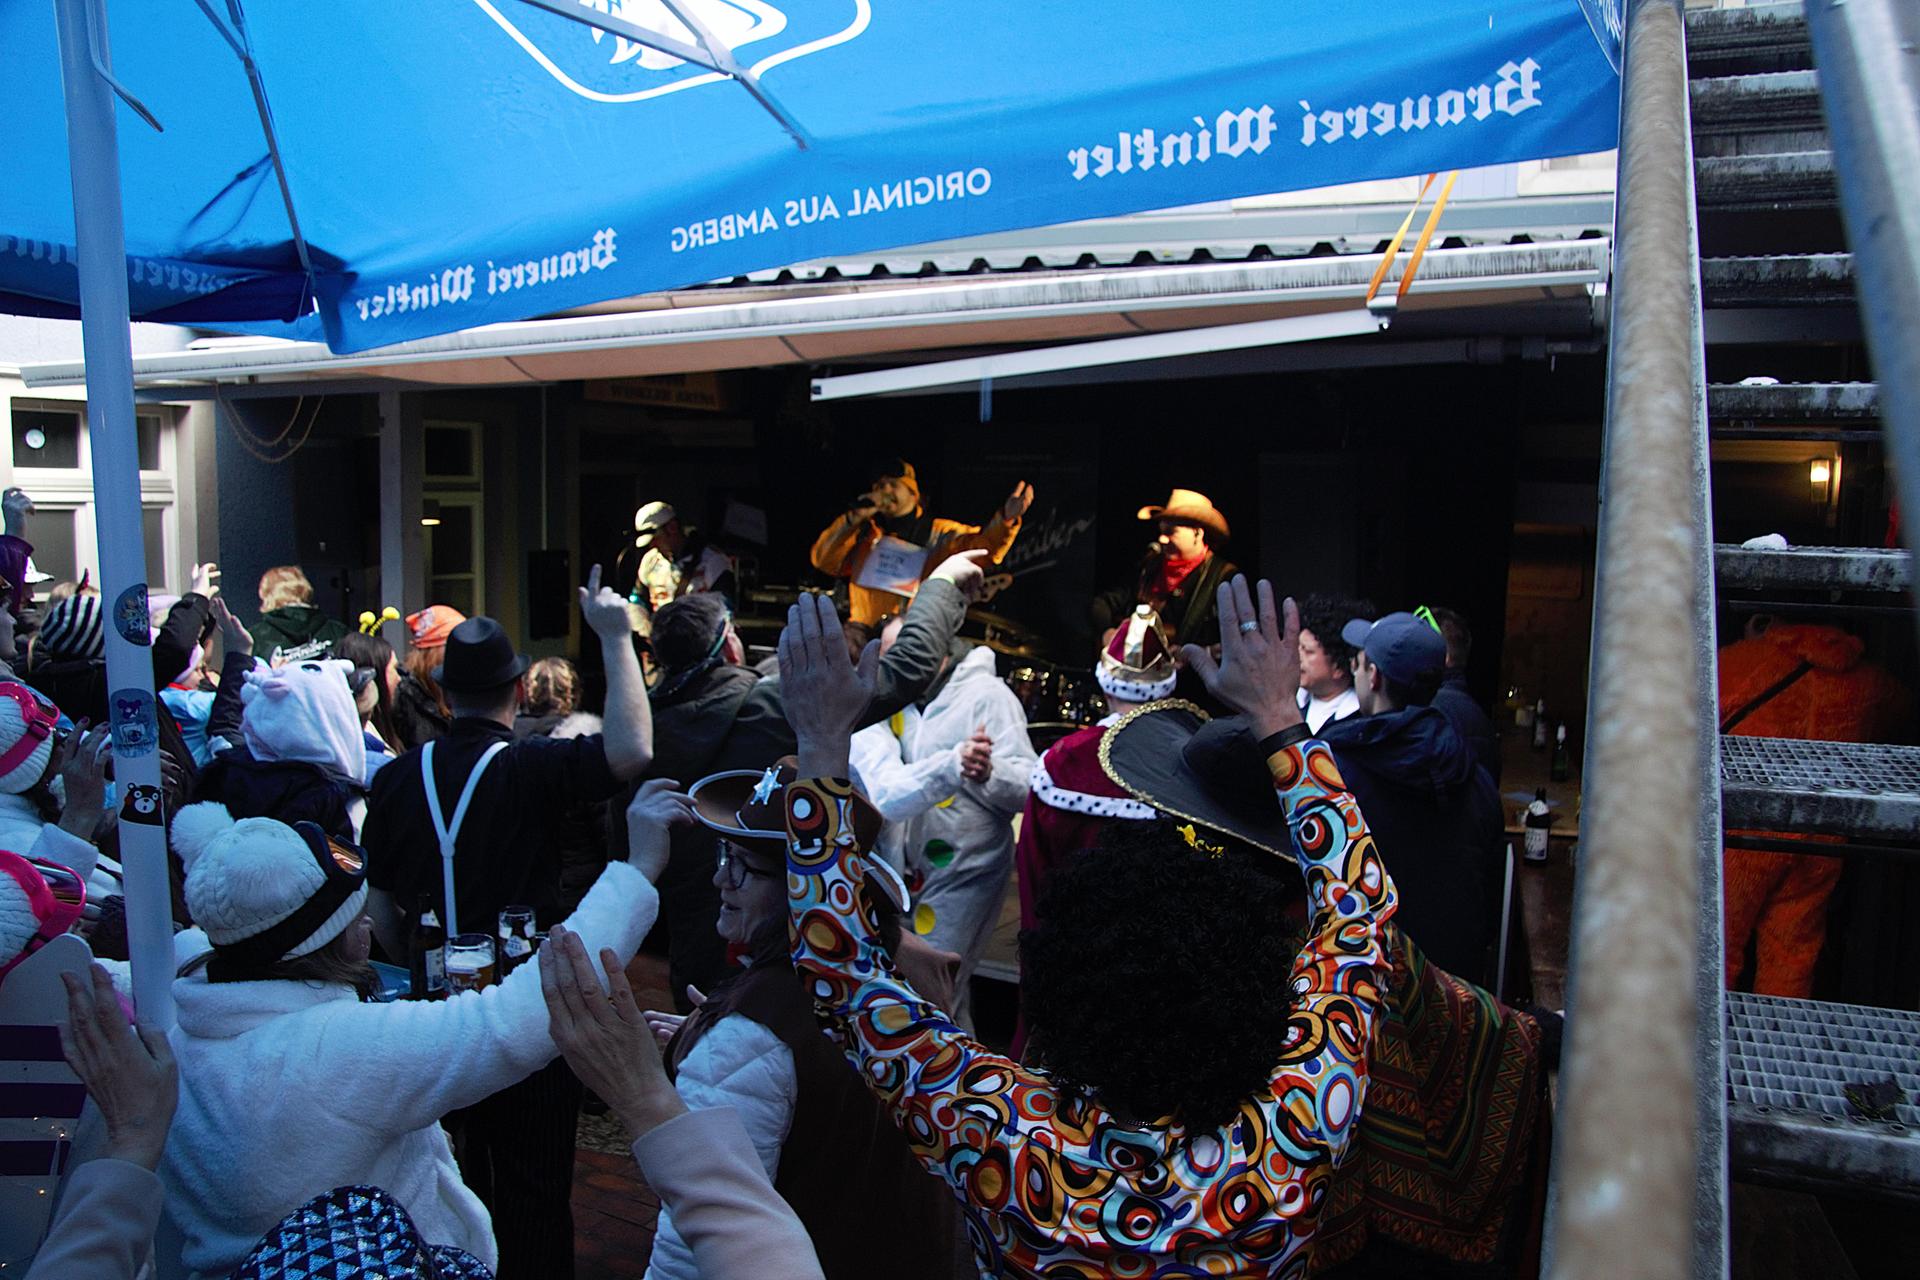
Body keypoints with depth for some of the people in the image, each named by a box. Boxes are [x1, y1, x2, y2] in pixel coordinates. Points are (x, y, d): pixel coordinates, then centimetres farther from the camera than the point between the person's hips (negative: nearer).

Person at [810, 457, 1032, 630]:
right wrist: (852, 520, -2)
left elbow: (981, 545, 0)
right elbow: (824, 560, 10)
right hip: (865, 633, 2)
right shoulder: (865, 532, 20)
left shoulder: (939, 532, 13)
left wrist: (1004, 520, -21)